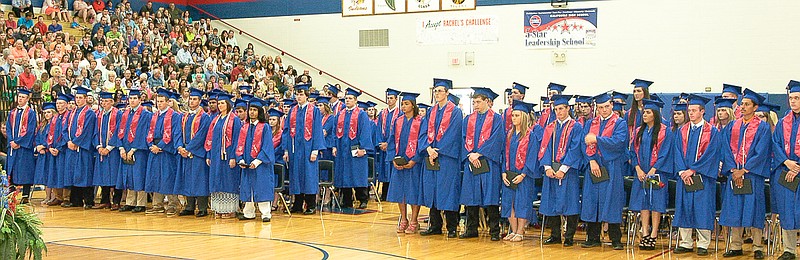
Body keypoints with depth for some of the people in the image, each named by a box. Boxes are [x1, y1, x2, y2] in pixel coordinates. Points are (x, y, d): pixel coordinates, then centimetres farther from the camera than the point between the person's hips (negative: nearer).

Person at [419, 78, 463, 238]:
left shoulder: (455, 111, -4)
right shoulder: (432, 111, 15)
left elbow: (452, 134, -11)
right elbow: (427, 132, 12)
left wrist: (437, 151, -13)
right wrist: (428, 148, -7)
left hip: (447, 157, -6)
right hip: (431, 155, 6)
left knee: (447, 190, -7)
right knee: (431, 190, 6)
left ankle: (452, 228, -1)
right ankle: (435, 226, 13)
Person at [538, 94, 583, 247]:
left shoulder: (576, 127, 0)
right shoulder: (550, 128, 14)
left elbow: (574, 150, -8)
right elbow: (545, 148, 8)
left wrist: (563, 169, -16)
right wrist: (547, 167, -8)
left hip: (568, 171, -4)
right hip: (551, 171, 4)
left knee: (569, 204, -5)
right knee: (551, 203, 4)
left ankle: (569, 237, 1)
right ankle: (555, 235, 12)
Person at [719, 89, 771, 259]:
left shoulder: (763, 127, 1)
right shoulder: (733, 126, 13)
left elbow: (761, 152, -7)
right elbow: (727, 149, 7)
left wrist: (744, 170, -14)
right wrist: (733, 170, -7)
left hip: (753, 173, -4)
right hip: (734, 173, 4)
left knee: (753, 210, -4)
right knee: (734, 210, 3)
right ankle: (736, 246, 9)